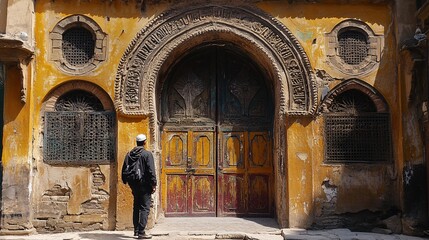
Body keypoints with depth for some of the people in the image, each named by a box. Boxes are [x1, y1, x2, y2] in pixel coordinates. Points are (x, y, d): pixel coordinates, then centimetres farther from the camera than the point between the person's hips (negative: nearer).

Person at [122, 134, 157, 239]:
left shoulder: (129, 154, 8)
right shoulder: (147, 154, -11)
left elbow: (124, 169, 12)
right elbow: (151, 170, -15)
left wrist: (125, 181, 23)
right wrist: (153, 184, -11)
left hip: (134, 184, 7)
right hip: (144, 185, -6)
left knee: (136, 207, 18)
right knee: (145, 208, -3)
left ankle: (136, 230, 24)